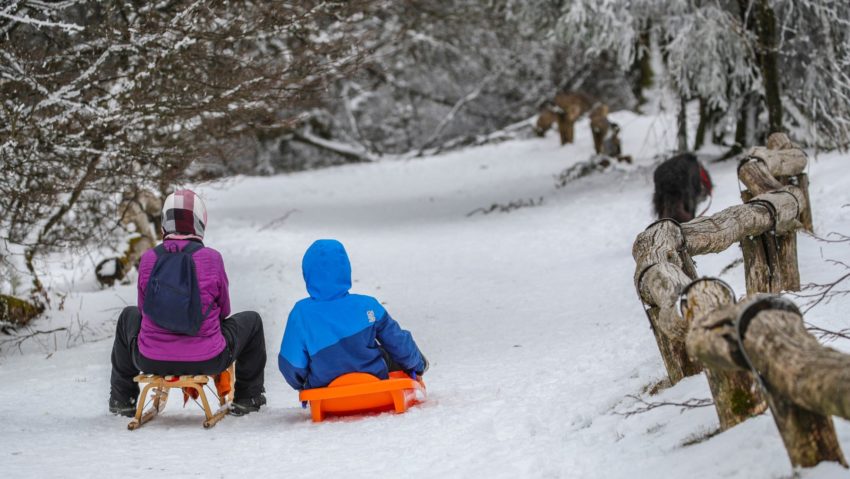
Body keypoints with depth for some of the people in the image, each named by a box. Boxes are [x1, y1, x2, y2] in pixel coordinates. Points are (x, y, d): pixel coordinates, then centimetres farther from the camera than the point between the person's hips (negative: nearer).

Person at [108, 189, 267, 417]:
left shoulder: (148, 259, -6)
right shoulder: (212, 258, -11)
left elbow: (145, 309, 8)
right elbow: (224, 310, 3)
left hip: (151, 361, 2)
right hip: (208, 361, -2)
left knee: (129, 316, 36)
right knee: (251, 321, 26)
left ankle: (121, 399, 45)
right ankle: (246, 398, 37)